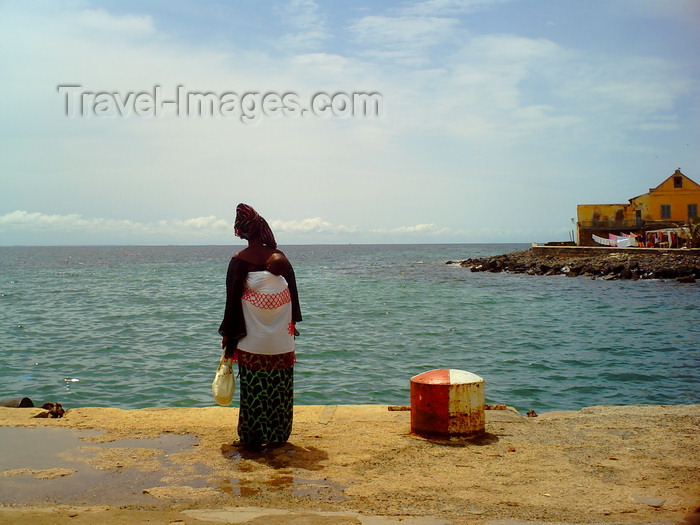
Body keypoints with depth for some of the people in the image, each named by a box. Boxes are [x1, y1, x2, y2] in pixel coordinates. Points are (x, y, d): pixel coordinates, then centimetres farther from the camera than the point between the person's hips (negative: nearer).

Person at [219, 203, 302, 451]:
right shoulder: (279, 257, -2)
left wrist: (228, 335, 5)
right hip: (281, 342, 2)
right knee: (280, 389, 10)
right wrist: (291, 325, 16)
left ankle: (253, 438, 11)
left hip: (252, 341, -2)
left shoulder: (238, 260, -6)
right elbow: (292, 293, 4)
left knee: (253, 390, 5)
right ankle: (278, 435, 19)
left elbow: (233, 298, -3)